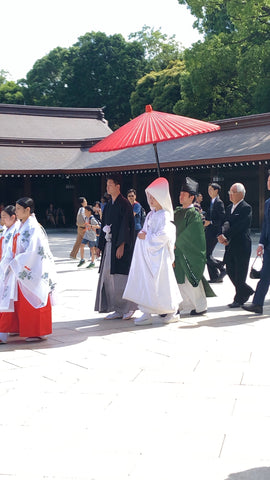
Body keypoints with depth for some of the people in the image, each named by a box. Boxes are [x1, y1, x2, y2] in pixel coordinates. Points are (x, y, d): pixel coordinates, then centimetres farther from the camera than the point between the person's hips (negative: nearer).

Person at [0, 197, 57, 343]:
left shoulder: (33, 227, -15)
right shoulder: (22, 227, 12)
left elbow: (32, 252, -22)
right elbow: (12, 248, 15)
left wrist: (17, 263, -16)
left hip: (31, 271, -9)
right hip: (19, 269, 9)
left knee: (33, 301, 0)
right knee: (19, 301, 12)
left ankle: (37, 332, 9)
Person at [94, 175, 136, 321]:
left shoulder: (124, 204, -7)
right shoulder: (108, 205, 16)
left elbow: (125, 225, -14)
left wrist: (121, 245, -20)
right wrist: (100, 246, 16)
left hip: (120, 245, -8)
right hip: (109, 245, 8)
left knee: (121, 276, -7)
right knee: (108, 276, 4)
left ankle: (129, 307, 6)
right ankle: (118, 310, 10)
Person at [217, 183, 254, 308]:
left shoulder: (246, 208, -11)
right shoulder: (229, 208, 14)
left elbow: (238, 227, -19)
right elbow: (226, 223, 4)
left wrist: (226, 237, -20)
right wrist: (222, 235, -16)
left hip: (242, 246, -8)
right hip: (230, 246, 8)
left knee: (240, 274, -1)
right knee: (230, 271, 11)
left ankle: (239, 299, 11)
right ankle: (247, 291, 30)